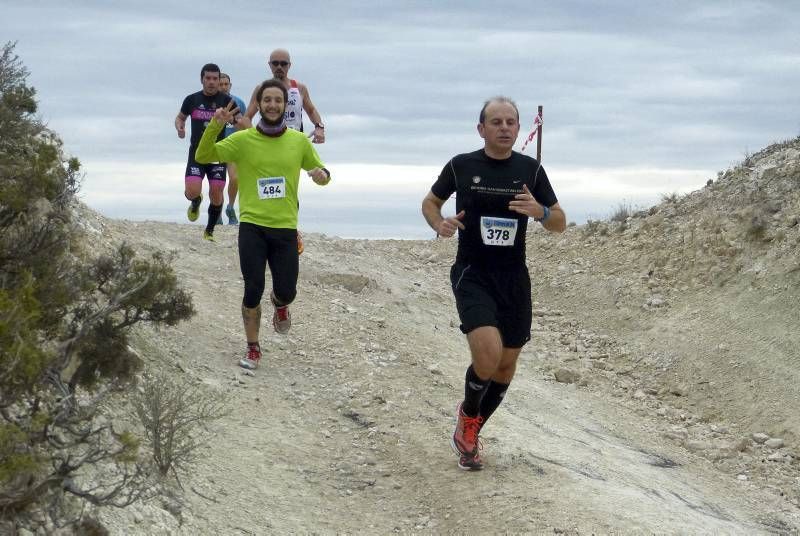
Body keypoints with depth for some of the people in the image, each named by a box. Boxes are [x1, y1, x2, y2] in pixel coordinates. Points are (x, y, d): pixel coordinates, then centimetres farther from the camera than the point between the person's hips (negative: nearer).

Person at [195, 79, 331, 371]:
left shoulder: (299, 141, 4)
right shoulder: (243, 139, -2)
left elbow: (319, 171, 16)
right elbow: (203, 156, -6)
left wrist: (323, 175, -9)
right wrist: (215, 126, -21)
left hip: (285, 228, 2)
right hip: (252, 227, -2)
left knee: (286, 292, 3)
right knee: (253, 290, -4)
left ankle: (279, 303, 42)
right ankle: (253, 349, 14)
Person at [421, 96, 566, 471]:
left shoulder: (530, 169, 1)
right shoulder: (461, 166, -3)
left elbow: (560, 224, 5)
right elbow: (430, 202, 13)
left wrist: (540, 211, -17)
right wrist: (439, 224, -9)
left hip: (514, 278, 4)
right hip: (472, 275, -4)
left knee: (507, 363, 10)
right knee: (488, 354, -23)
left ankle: (468, 432, 32)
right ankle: (467, 413, 8)